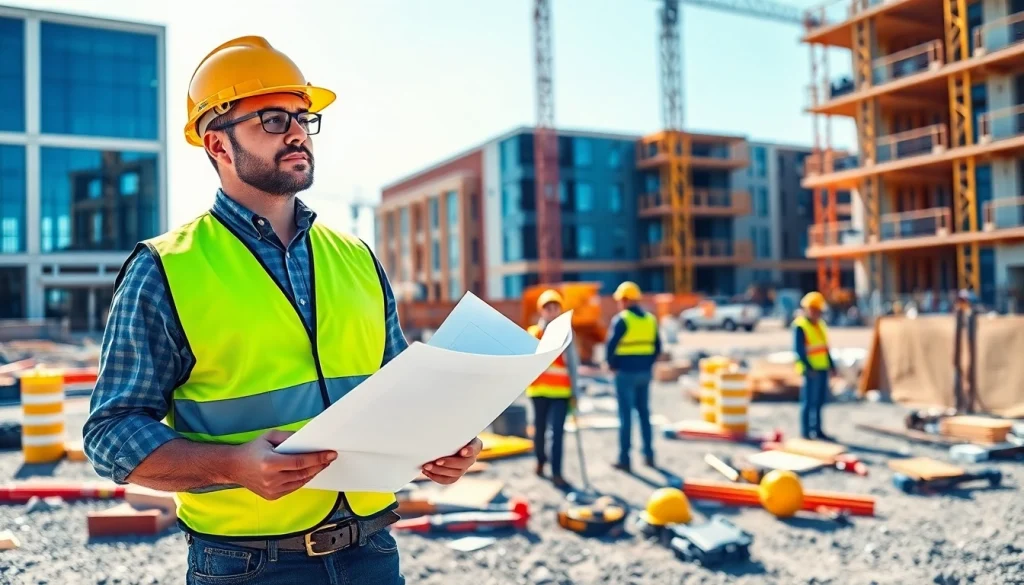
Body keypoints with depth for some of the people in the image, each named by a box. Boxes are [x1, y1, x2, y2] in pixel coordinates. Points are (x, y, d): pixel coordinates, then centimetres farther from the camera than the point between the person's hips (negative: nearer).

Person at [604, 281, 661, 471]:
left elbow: (611, 346, -15)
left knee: (626, 415, -1)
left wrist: (611, 364, 1)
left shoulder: (621, 319, -11)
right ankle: (649, 455, 18)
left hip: (626, 372, -6)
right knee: (644, 413, 15)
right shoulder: (650, 319, 9)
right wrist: (647, 363, 16)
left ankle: (624, 459, 3)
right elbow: (657, 348, 10)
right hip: (645, 372, 6)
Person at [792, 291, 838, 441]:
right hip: (811, 370, -8)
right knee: (808, 402, -4)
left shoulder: (820, 324, 16)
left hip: (822, 368, 8)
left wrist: (831, 365, 16)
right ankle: (805, 432, 1)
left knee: (819, 401, 12)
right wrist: (808, 368, -21)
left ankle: (817, 430, 20)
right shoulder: (800, 326, -10)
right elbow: (799, 350, -16)